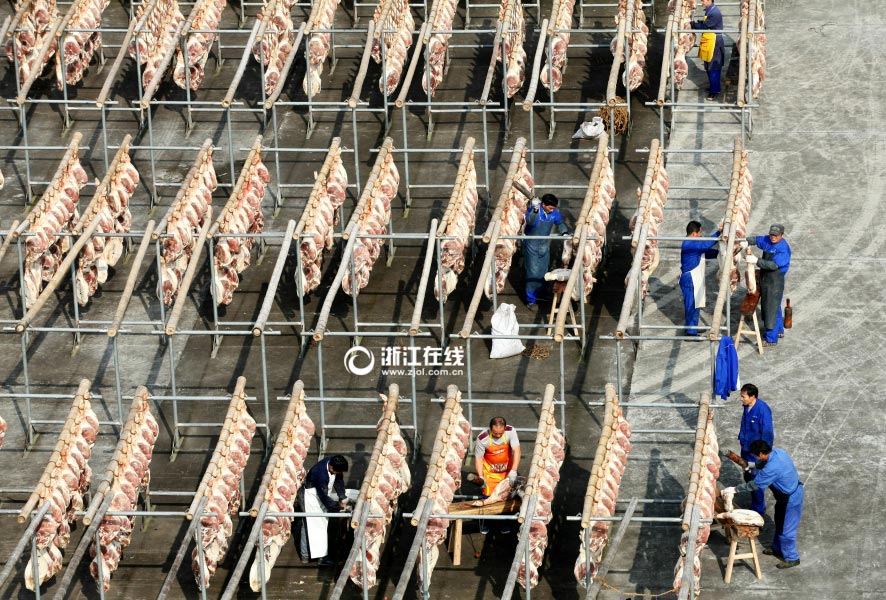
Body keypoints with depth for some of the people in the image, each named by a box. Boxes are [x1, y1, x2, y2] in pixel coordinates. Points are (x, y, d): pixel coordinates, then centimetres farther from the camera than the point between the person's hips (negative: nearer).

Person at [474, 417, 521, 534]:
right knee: (488, 495, -2)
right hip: (490, 471, -1)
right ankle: (484, 523, 21)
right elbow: (478, 458, -16)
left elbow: (516, 451, -30)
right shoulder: (482, 439, -27)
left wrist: (513, 471, -39)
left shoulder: (510, 432, -25)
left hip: (507, 470, 1)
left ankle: (506, 522, 27)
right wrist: (480, 477, -25)